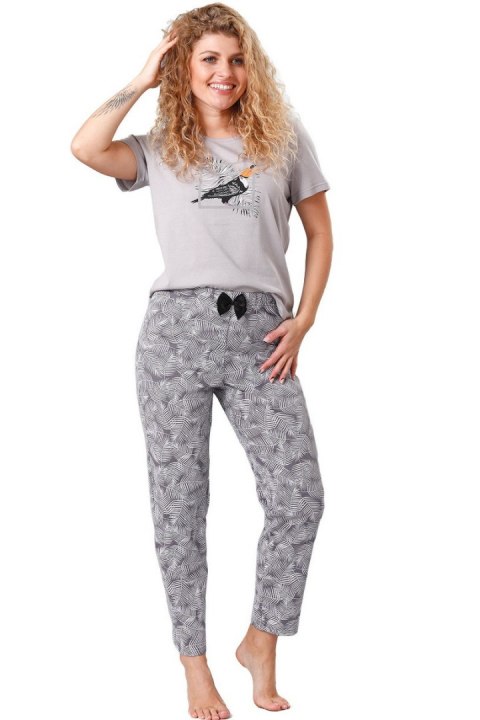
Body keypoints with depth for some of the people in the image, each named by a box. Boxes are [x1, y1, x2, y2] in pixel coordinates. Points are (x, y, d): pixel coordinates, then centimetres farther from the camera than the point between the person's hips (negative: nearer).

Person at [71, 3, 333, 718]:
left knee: (300, 498, -6)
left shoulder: (284, 136, 12)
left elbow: (320, 232, 15)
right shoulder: (160, 150, 11)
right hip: (178, 330, 0)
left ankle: (261, 644, 17)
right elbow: (86, 147, -9)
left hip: (260, 337, 1)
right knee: (179, 505, 2)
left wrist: (304, 320, 4)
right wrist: (143, 80, 1)